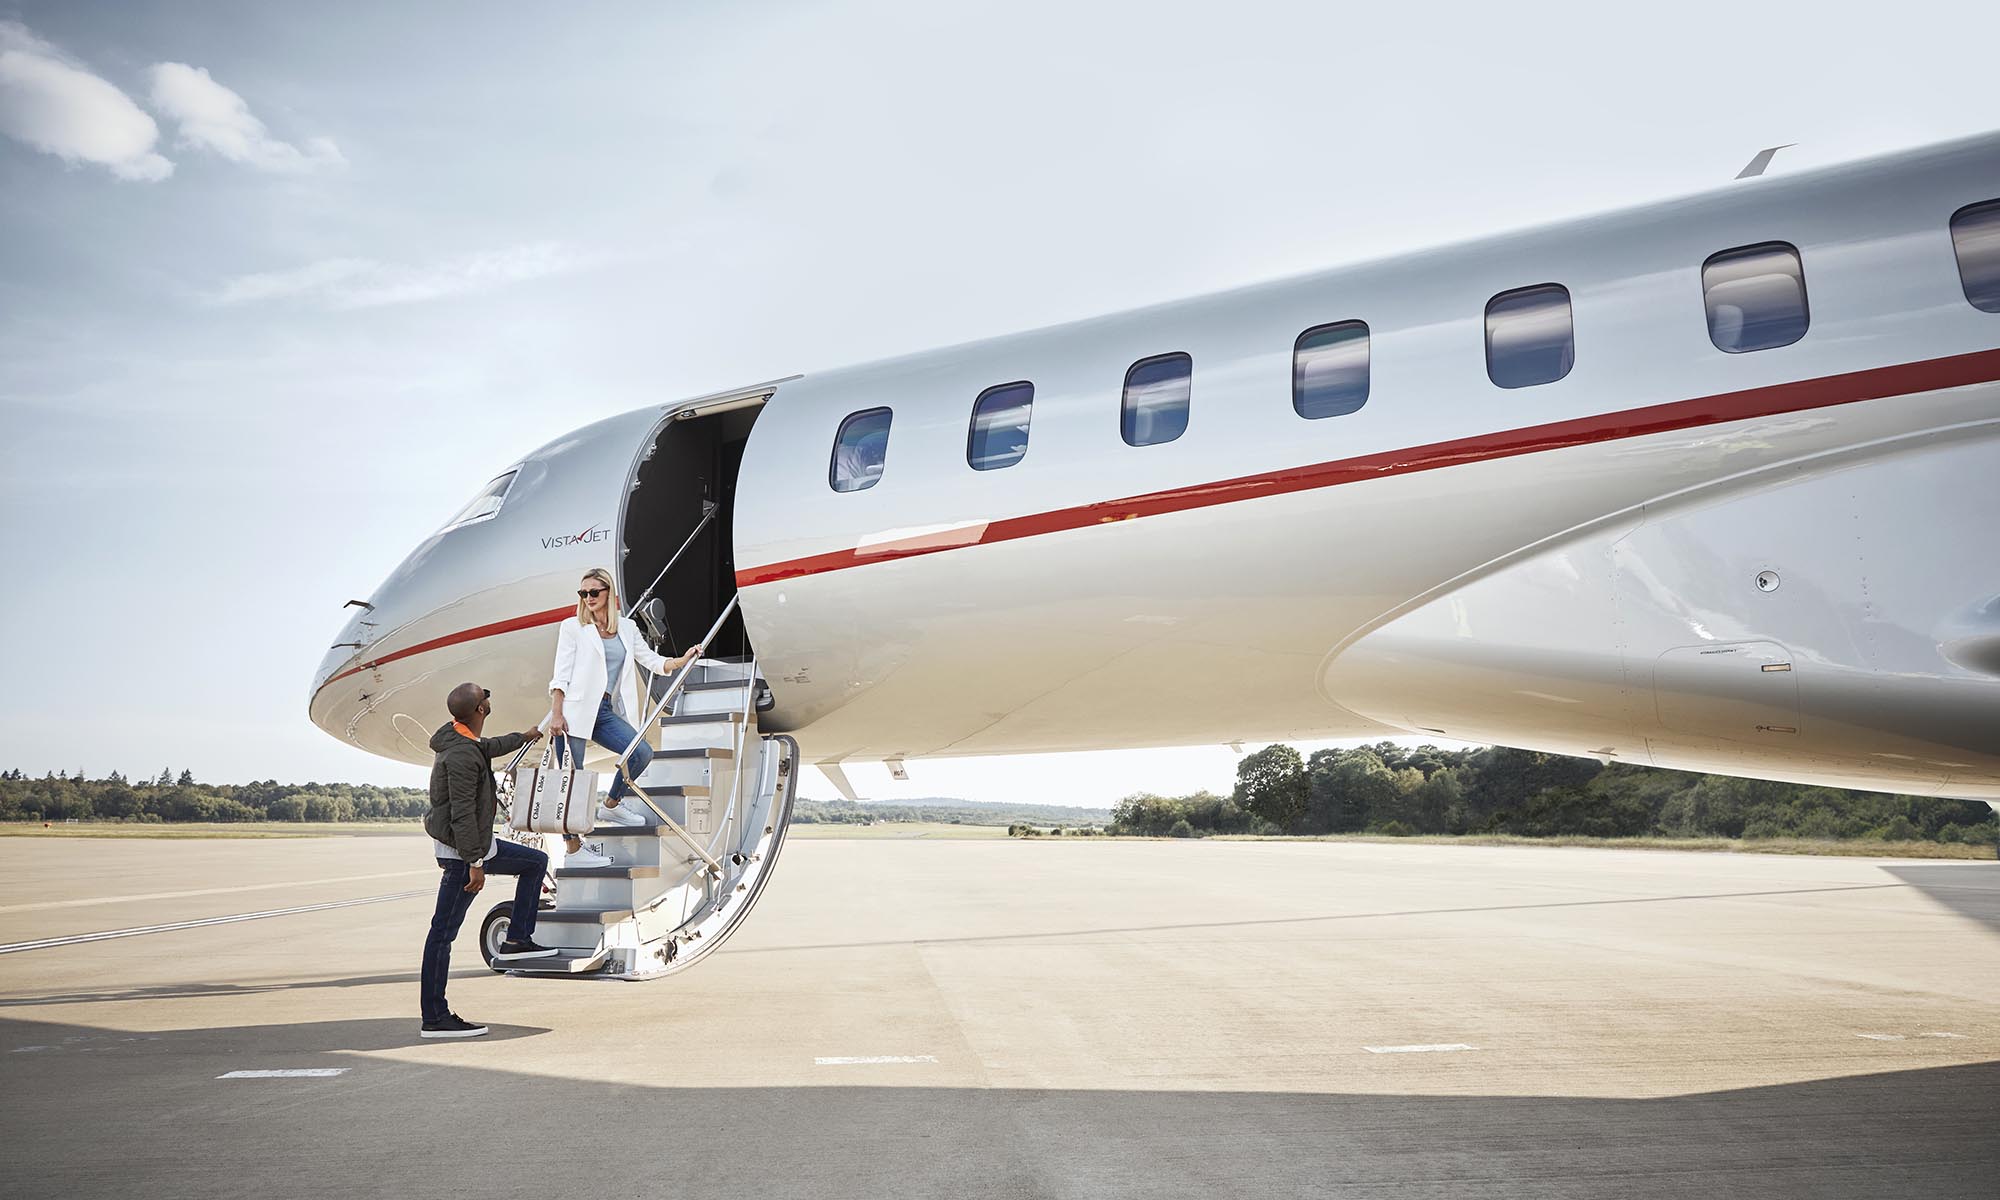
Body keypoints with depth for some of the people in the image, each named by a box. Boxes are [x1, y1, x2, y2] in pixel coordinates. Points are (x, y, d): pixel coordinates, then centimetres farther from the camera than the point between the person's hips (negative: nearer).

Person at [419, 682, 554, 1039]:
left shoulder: (462, 739, 6)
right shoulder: (461, 757, -25)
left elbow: (488, 748, 32)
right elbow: (462, 815, -25)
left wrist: (523, 738, 48)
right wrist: (474, 863, -23)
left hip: (480, 844, 11)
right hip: (461, 851, -11)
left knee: (536, 862, 20)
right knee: (444, 932, -5)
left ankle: (516, 940, 17)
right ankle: (435, 1018, -1)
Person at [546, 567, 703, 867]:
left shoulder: (627, 629, 14)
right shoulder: (573, 628, 1)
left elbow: (653, 662, 15)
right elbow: (561, 675, -4)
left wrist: (683, 660, 0)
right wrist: (556, 714, -12)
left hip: (605, 711, 5)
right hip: (574, 709, -4)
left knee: (642, 753, -10)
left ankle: (610, 806, 17)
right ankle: (573, 850, 2)